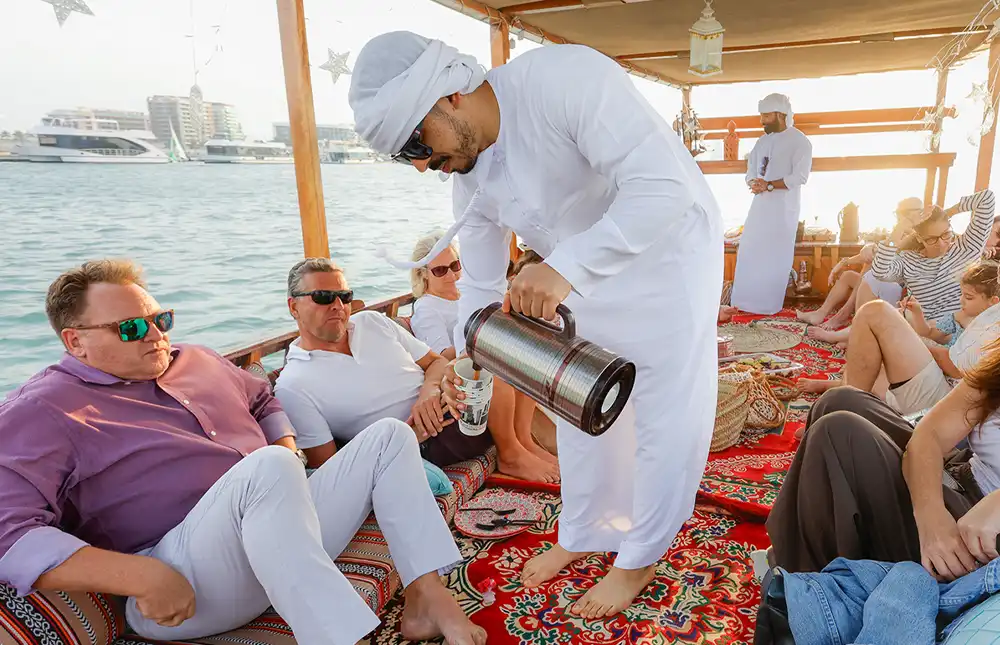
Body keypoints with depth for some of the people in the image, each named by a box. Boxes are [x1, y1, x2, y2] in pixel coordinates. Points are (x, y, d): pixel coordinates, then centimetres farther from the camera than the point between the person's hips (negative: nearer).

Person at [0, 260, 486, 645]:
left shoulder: (197, 360, 18)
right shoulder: (40, 414, -4)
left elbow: (264, 402, 32)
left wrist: (287, 453, 11)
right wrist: (142, 577, -25)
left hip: (282, 521, 8)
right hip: (181, 594, -7)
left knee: (389, 436, 2)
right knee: (268, 468, -37)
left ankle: (427, 599, -8)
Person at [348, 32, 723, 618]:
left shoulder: (565, 79, -31)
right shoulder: (468, 171, -8)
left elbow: (664, 188, -38)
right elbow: (481, 279, 1)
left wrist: (563, 268, -47)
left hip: (668, 249, -6)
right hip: (581, 271, 7)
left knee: (667, 413, 3)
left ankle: (640, 559, 24)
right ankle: (584, 535, 36)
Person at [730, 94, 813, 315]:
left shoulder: (799, 141, -6)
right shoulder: (762, 141, 13)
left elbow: (800, 177, -15)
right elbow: (750, 171, 13)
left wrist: (768, 185, -18)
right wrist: (754, 183, -10)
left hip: (783, 207, -6)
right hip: (760, 204, 6)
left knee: (776, 256, -1)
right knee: (749, 252, 4)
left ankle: (769, 304, 7)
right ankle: (745, 300, 12)